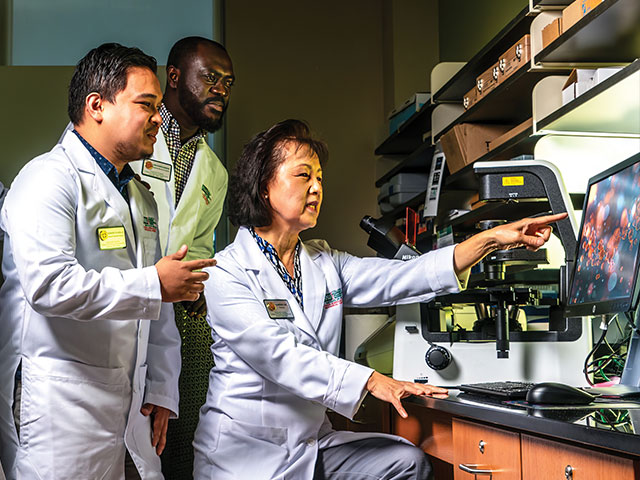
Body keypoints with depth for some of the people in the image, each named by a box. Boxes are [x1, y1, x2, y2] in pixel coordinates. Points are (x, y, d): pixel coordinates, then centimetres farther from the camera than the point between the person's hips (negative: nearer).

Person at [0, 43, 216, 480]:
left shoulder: (142, 198, 19)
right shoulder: (50, 178, -9)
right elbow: (49, 284, -24)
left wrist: (162, 393, 14)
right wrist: (153, 284, -17)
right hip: (62, 407, -7)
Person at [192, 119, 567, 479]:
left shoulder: (325, 263, 11)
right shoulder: (227, 273, -10)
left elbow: (400, 279, 1)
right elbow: (279, 355, -21)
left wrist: (491, 240, -8)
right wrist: (371, 381, -29)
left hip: (312, 442, 6)